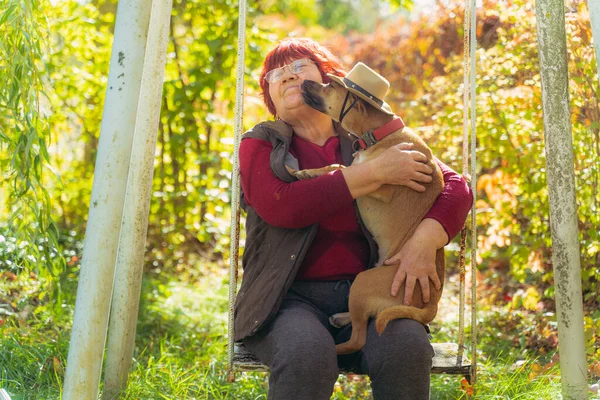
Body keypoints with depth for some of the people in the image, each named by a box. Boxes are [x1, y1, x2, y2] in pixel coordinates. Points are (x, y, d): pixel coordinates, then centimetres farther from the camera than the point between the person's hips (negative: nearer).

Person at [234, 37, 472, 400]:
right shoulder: (260, 144, 11)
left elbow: (457, 187, 7)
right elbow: (277, 206, -10)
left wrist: (425, 240, -14)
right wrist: (373, 173, -12)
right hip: (291, 298, -1)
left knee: (407, 346, -29)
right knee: (307, 351, -34)